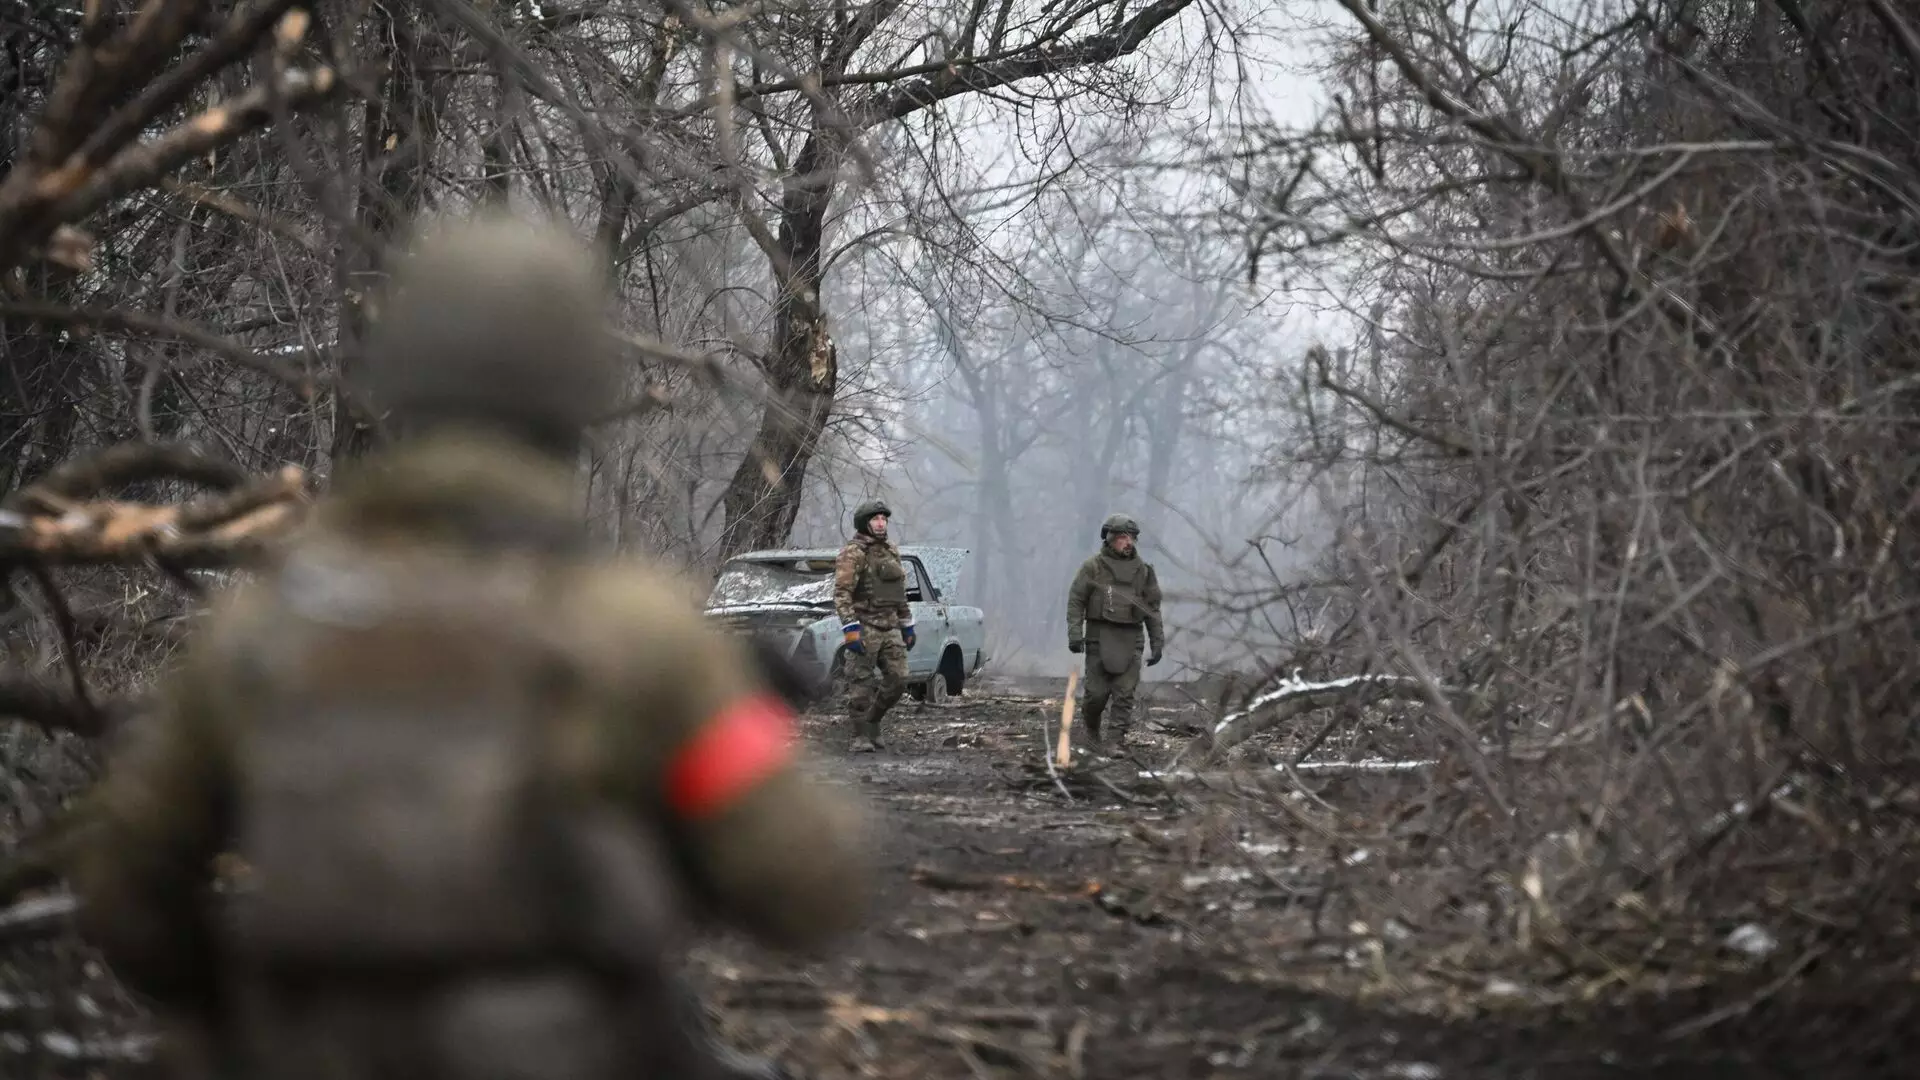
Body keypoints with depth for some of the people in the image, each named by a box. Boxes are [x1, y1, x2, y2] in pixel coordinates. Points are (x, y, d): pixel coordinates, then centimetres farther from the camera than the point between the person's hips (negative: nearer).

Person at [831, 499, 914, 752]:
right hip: (864, 628, -7)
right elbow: (841, 594, -15)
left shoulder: (891, 551, 15)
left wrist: (907, 627, 21)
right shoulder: (852, 554, -9)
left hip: (890, 628, 7)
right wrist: (850, 630, -23)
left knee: (897, 680, 3)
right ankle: (861, 737, 0)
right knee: (861, 684, -4)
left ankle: (871, 722, 20)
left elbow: (901, 593, 23)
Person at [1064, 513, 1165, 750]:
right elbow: (1076, 600, -2)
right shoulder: (1093, 567, -1)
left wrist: (1157, 642, 7)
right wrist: (1075, 633, -12)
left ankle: (1119, 740, -5)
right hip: (1100, 637, -2)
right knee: (1097, 691, 0)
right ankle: (1092, 727, 27)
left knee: (1125, 693, -6)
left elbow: (1152, 608, 12)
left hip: (1130, 639, 2)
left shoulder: (1143, 570, 8)